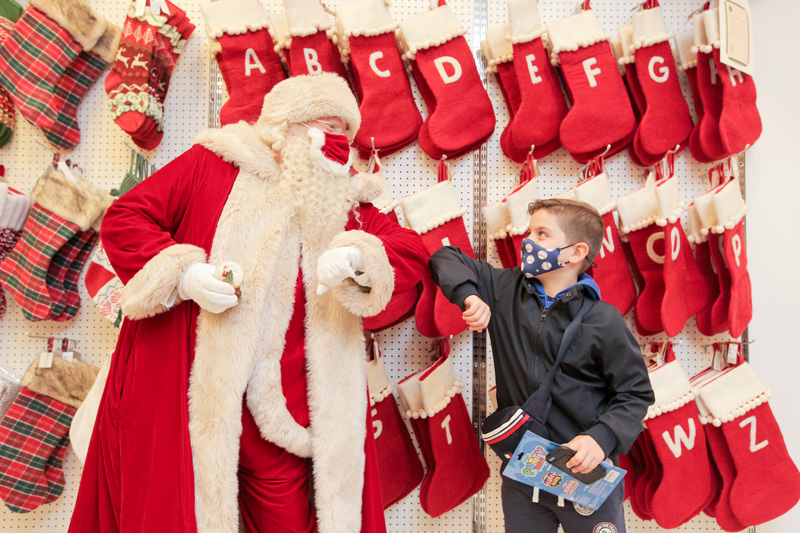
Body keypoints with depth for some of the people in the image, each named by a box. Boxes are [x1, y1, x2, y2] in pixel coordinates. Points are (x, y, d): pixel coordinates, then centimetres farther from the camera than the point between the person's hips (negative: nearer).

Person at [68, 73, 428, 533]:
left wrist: (357, 256, -16)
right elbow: (124, 219, 2)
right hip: (185, 391, -2)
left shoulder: (343, 201, 12)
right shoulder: (209, 165, 2)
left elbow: (413, 253, 4)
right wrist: (185, 275, -14)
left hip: (281, 406, 3)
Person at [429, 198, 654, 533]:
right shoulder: (504, 291, -1)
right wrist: (468, 295, -13)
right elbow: (447, 258, 6)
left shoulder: (604, 321, -11)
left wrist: (602, 438, -22)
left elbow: (635, 393, -6)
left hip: (587, 477, -3)